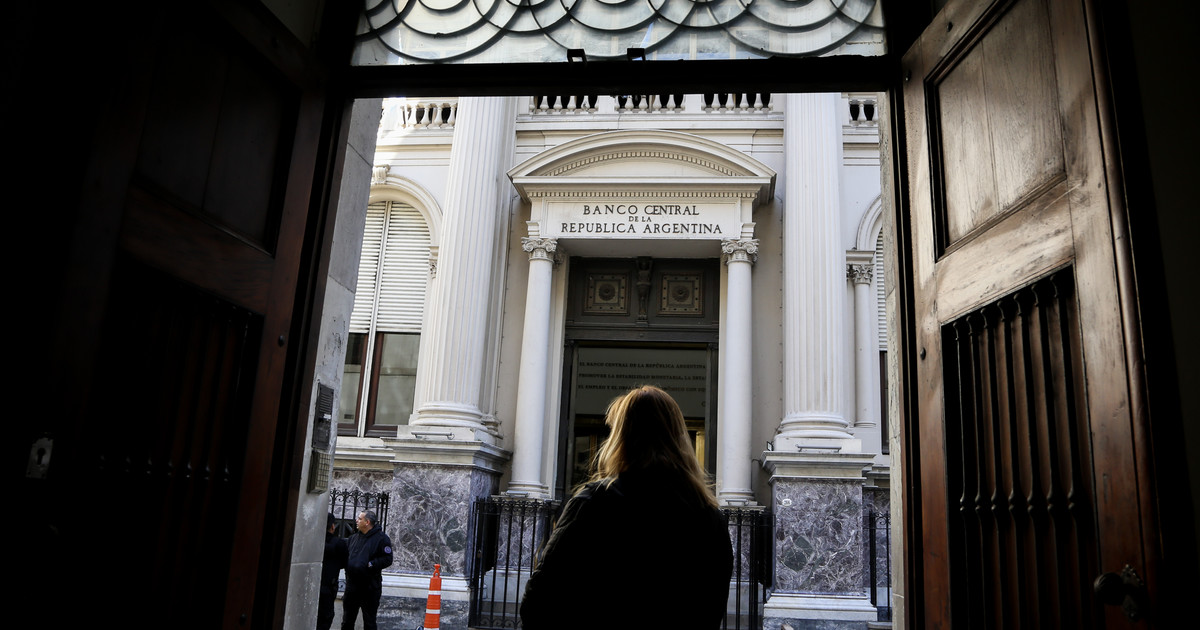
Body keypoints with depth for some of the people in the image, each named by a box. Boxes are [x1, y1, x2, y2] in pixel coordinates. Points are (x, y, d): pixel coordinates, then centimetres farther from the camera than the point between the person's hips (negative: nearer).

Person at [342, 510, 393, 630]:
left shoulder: (381, 538, -8)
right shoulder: (354, 538, 12)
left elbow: (387, 559, -14)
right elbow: (345, 557, 20)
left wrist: (370, 565, -20)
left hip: (370, 587, -6)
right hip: (352, 586, 6)